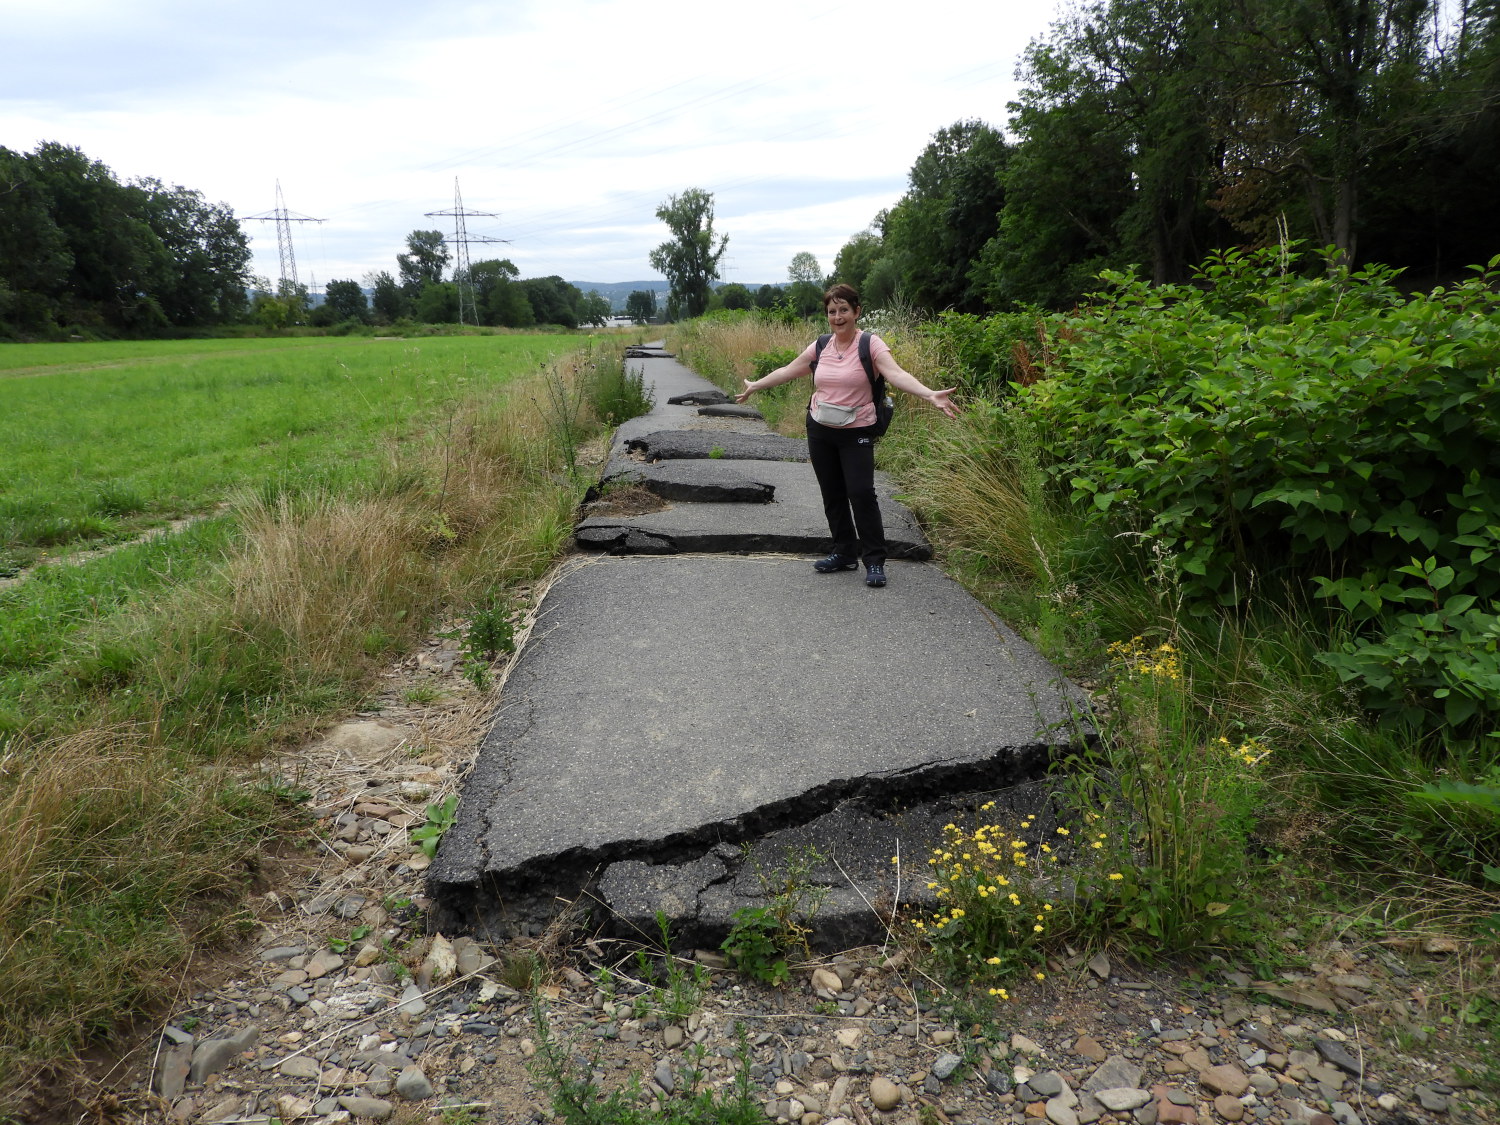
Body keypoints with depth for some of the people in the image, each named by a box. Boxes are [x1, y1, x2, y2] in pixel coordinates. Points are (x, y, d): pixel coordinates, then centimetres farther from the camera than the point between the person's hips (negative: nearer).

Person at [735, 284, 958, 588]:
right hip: (819, 430, 5)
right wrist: (755, 386, 28)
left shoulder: (870, 344, -11)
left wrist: (930, 394, -41)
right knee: (832, 495, 11)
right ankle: (845, 553, 24)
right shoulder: (820, 347, 5)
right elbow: (788, 371, 19)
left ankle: (874, 561, -2)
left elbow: (897, 374, -25)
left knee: (861, 493, -12)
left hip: (856, 431, -5)